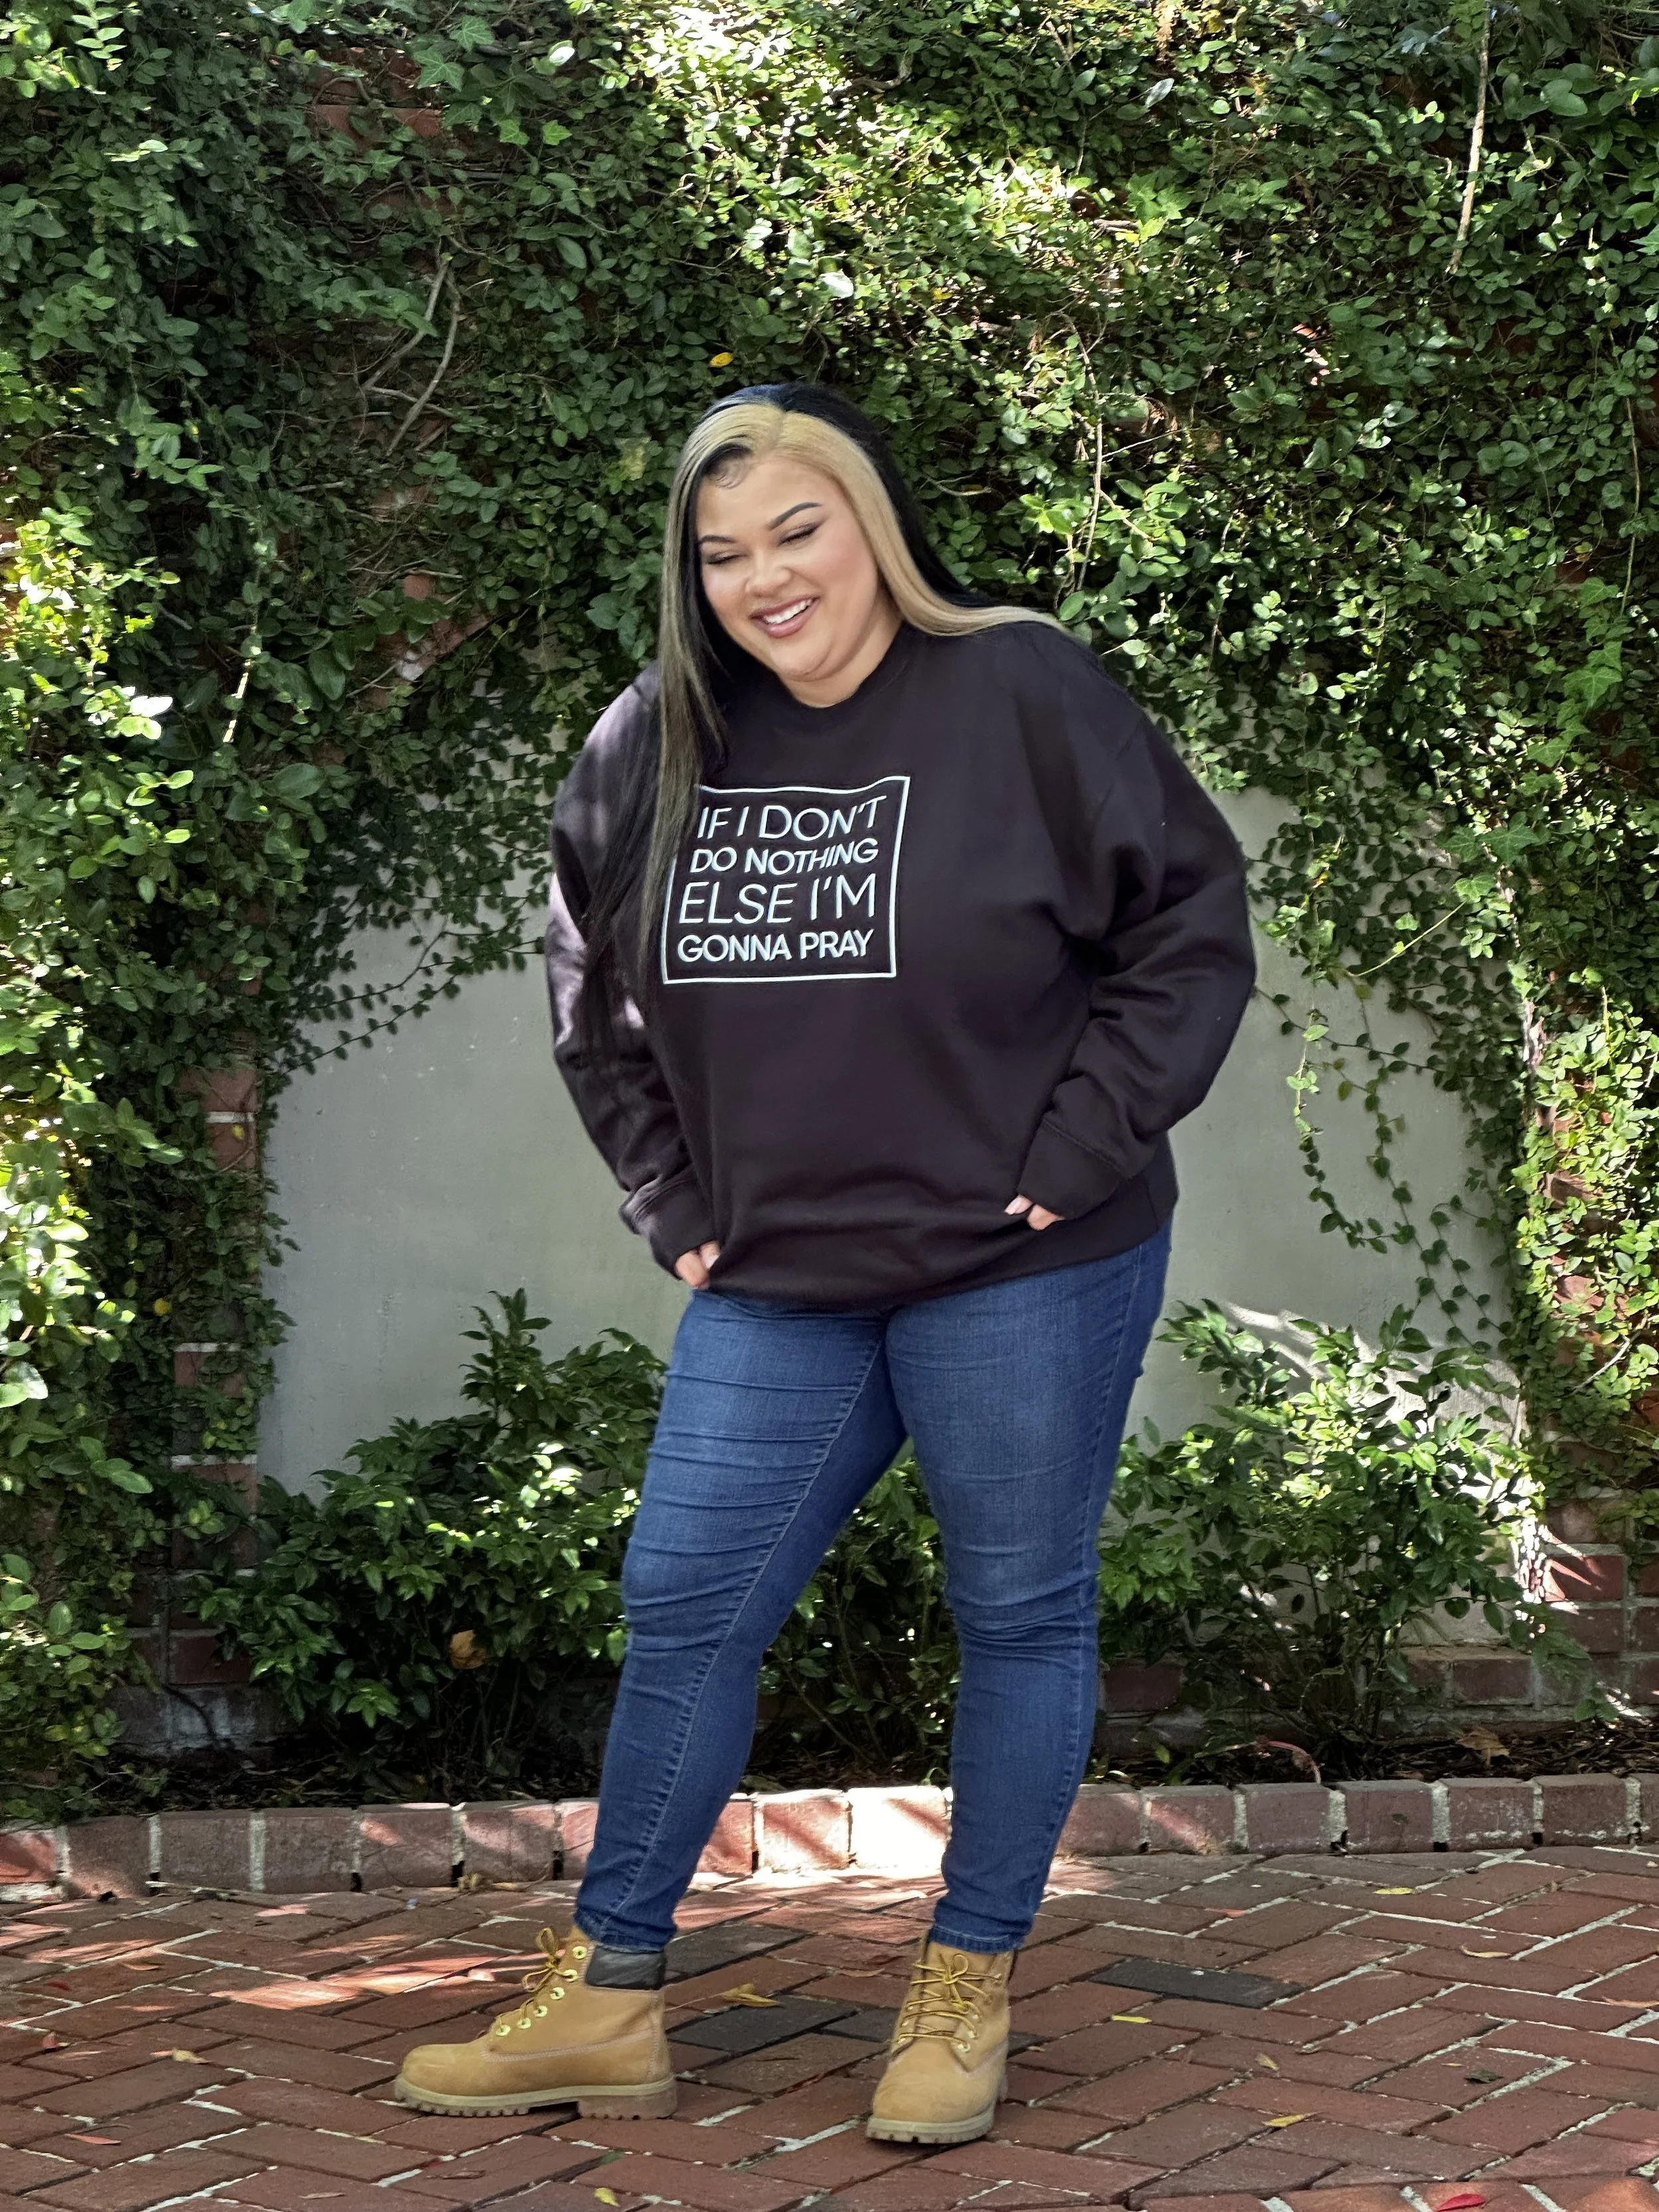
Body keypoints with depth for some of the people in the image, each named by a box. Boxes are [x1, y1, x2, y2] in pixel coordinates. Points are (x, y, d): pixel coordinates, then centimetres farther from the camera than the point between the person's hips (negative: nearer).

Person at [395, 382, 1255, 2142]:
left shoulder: (1026, 697, -11)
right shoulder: (652, 746, 2)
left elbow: (1191, 922, -7)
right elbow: (595, 992, 15)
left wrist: (1077, 1155, -11)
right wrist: (667, 1196, 7)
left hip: (1018, 1275, -4)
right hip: (772, 1288, 4)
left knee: (1021, 1616, 7)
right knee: (684, 1607, 6)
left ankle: (968, 1991, 25)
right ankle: (607, 2002, 19)